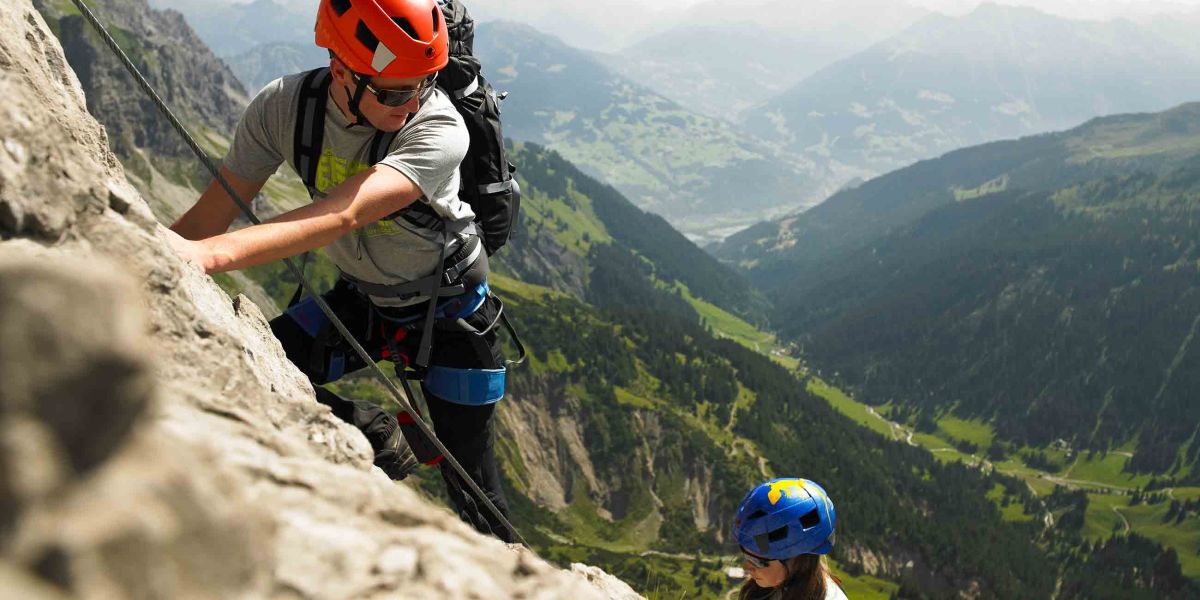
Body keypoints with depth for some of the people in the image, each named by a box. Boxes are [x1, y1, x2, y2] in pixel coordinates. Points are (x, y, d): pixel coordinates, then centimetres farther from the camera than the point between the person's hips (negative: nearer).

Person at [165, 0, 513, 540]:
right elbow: (210, 214, -16)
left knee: (472, 489, 1)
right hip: (361, 299, 4)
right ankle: (376, 436, 8)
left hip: (449, 310, -4)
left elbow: (341, 216, -47)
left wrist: (210, 253, -59)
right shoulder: (283, 107, -21)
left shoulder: (439, 130, -35)